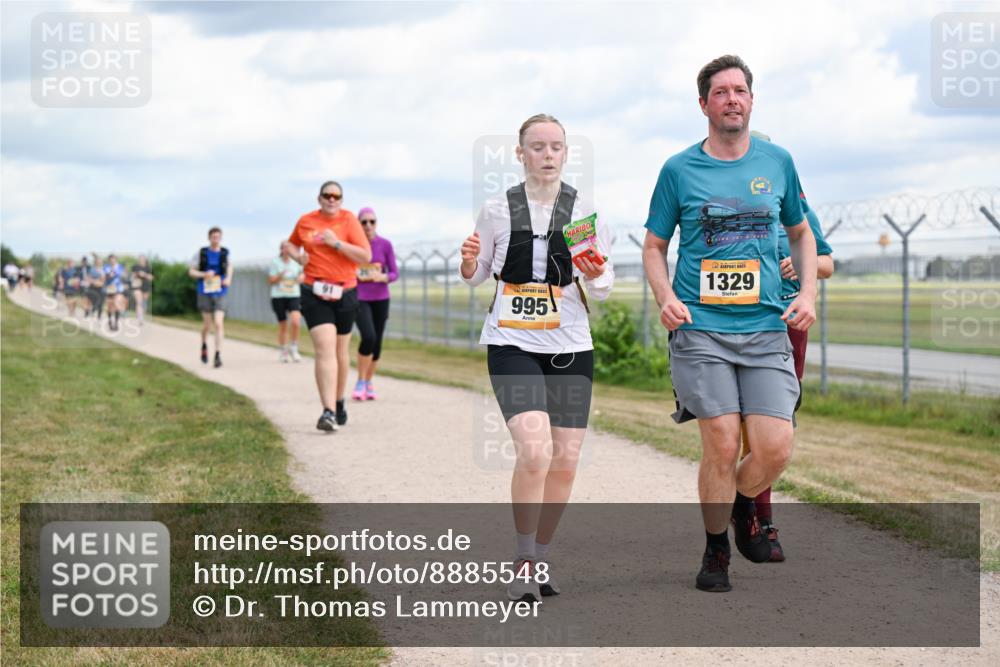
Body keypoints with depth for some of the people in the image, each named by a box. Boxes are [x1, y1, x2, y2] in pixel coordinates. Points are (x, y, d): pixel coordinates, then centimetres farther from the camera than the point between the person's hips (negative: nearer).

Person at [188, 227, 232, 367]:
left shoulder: (225, 253, -1)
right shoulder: (201, 253, -5)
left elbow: (229, 266, 21)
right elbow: (191, 271, 0)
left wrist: (229, 278, 3)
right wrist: (204, 274, -19)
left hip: (220, 293, 0)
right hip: (205, 293, 0)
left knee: (218, 324, -13)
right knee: (207, 324, 8)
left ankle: (218, 355, -14)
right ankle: (204, 345, 39)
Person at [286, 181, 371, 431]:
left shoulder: (348, 220, -1)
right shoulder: (305, 222, 5)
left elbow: (366, 256, -8)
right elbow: (292, 245, 25)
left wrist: (337, 243, -17)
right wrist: (297, 256, 3)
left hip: (344, 294, 1)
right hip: (315, 294, -1)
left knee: (340, 351, 14)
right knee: (325, 349, -16)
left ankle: (339, 402, 35)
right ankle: (328, 412, -24)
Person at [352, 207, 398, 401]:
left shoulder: (385, 244, -2)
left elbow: (394, 273, 0)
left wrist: (383, 277, -20)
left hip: (381, 299, 2)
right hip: (359, 298, -2)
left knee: (377, 342, 4)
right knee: (368, 337, -20)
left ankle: (369, 383, 22)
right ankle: (360, 381, -4)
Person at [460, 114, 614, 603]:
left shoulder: (584, 212, 3)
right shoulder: (497, 211, 2)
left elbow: (604, 289, 8)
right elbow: (477, 277, 13)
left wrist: (595, 275, -14)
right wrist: (469, 263, -9)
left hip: (570, 347, 2)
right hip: (511, 345, -2)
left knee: (565, 461, 3)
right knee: (535, 450, -19)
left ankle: (539, 560, 23)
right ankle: (523, 563, -5)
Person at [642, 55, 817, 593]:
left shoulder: (777, 162, 11)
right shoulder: (679, 170, 4)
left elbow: (800, 232, 24)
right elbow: (654, 246, 12)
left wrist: (808, 292, 9)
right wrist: (665, 297, -6)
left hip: (767, 330, 2)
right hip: (701, 330, -2)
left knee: (775, 448, -8)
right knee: (722, 445, -8)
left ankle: (742, 506, 25)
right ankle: (715, 549, 15)